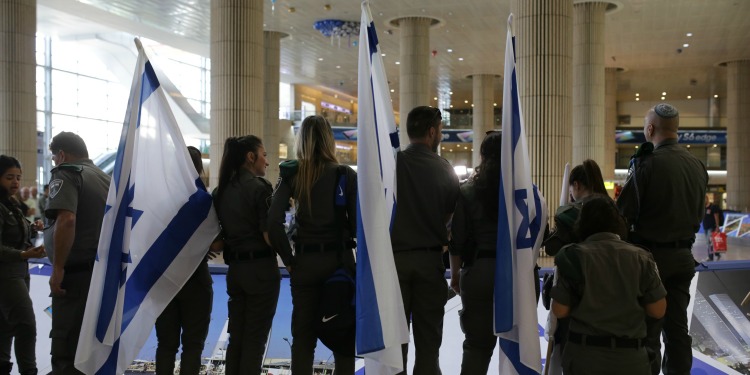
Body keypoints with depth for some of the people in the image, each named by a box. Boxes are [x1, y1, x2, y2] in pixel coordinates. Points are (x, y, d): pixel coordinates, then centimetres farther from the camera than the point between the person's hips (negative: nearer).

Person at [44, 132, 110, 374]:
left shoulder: (67, 174, -8)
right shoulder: (105, 178, 17)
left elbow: (67, 220, -23)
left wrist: (58, 268, -22)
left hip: (78, 272, -8)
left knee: (66, 345, -4)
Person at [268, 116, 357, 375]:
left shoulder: (291, 174, -1)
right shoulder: (346, 174, -5)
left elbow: (273, 221, -9)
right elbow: (357, 224, -7)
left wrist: (288, 258, -2)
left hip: (305, 261, 1)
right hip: (340, 259, -1)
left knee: (303, 336, 10)